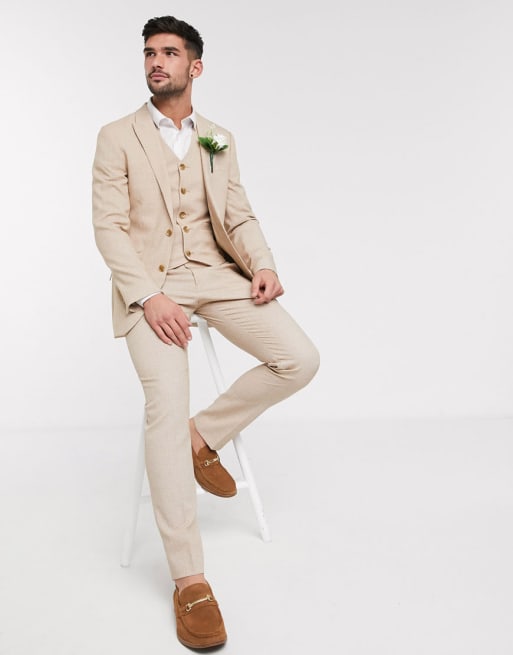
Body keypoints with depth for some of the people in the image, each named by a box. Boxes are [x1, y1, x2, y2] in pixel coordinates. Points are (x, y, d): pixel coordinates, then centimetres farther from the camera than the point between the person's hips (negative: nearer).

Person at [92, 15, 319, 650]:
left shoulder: (219, 139, 17)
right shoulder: (118, 137, 5)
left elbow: (239, 215, 14)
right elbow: (109, 225, -4)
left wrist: (262, 263, -8)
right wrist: (150, 296, -18)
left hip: (213, 272, 4)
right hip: (149, 282, -4)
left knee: (299, 360, -16)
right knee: (166, 401, -25)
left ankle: (203, 434, 7)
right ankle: (188, 578, -17)